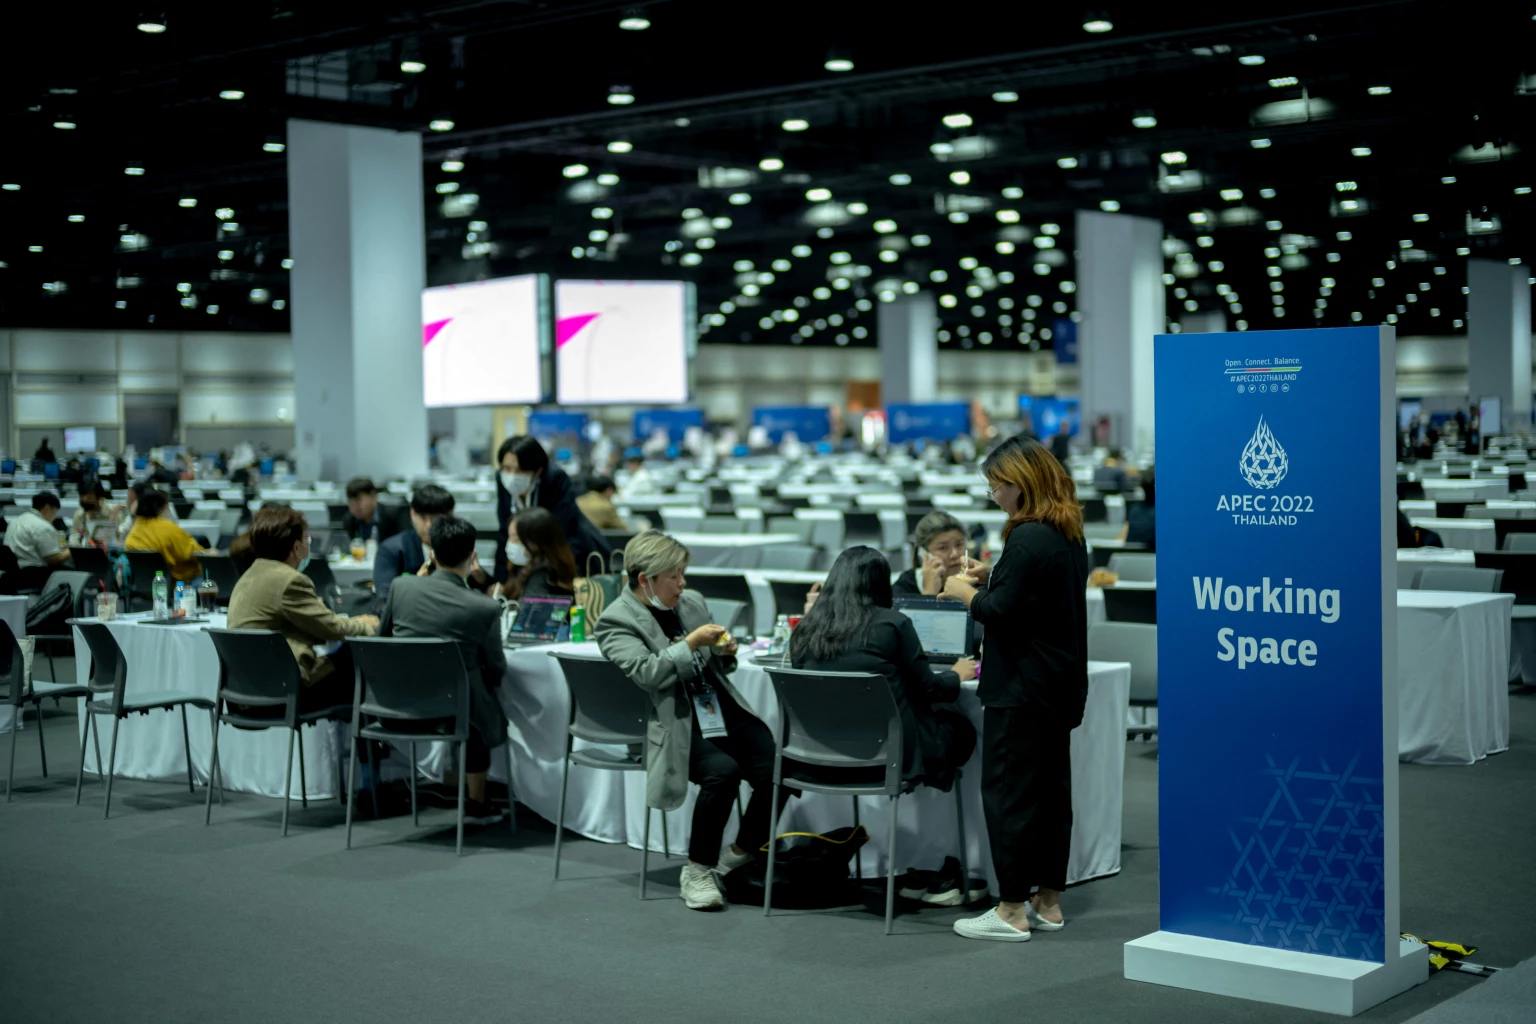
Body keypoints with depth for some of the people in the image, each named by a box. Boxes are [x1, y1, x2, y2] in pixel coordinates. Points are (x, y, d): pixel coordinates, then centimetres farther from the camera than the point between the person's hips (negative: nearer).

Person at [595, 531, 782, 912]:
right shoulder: (616, 621, -3)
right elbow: (646, 673, -18)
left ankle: (741, 856, 7)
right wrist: (691, 644, -19)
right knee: (723, 771, -32)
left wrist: (725, 654, 3)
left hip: (726, 712, 6)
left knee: (777, 769, -17)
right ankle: (698, 870, -13)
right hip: (675, 725, -6)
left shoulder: (692, 602, 16)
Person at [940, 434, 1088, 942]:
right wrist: (994, 578, 12)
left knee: (1008, 792, -2)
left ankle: (1012, 910, 2)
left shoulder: (1027, 538, -19)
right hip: (1062, 681, 10)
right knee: (1052, 788, 14)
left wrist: (964, 593, -4)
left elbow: (1002, 612, -21)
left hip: (1022, 689, -10)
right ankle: (1048, 902, 21)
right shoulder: (1069, 534, 11)